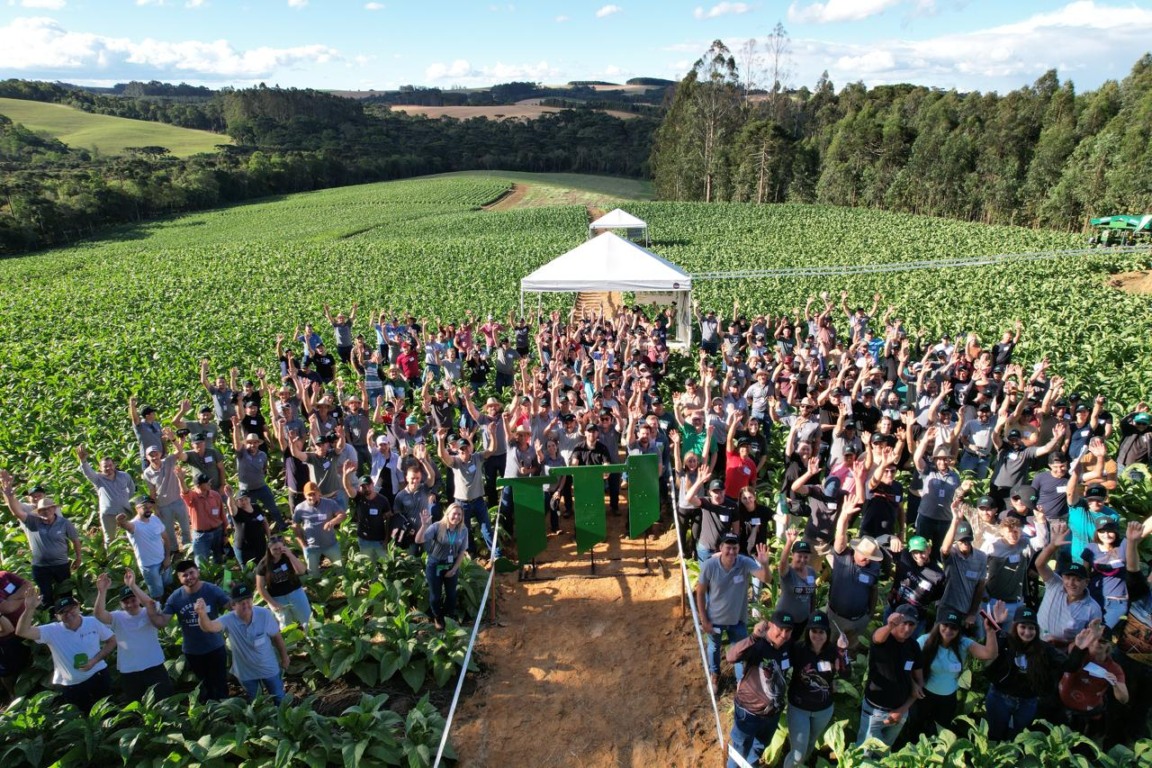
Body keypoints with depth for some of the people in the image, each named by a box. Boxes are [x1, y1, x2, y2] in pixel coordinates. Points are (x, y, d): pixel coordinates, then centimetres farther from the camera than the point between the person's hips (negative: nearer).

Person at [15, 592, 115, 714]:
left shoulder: (93, 623, -10)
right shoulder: (52, 631, -12)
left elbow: (112, 641, 0)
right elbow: (22, 632, -24)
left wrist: (95, 660, -14)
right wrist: (29, 609, -37)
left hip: (99, 677, 0)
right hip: (71, 686, 1)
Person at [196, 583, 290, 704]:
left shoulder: (264, 614, -25)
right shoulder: (229, 620, -27)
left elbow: (276, 637, -11)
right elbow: (209, 627, -48)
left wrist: (284, 657, 1)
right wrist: (202, 614, -70)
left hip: (269, 668, 0)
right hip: (246, 672, 0)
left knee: (280, 700, 21)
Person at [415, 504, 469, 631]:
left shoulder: (463, 530, -13)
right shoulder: (437, 527, -23)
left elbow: (462, 551, -3)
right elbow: (418, 540, -33)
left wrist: (454, 569, -5)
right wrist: (424, 525, -48)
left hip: (452, 566, 3)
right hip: (435, 565, -3)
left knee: (451, 594, 19)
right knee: (436, 595, 13)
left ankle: (450, 617, 45)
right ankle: (438, 618, 39)